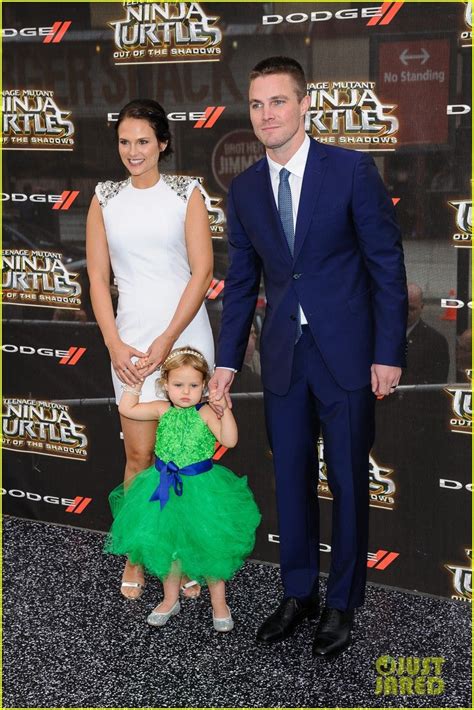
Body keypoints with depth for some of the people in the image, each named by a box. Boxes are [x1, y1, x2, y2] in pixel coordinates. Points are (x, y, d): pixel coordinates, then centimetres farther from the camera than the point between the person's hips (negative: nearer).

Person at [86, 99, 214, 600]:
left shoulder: (186, 193, 0)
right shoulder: (105, 198, 7)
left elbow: (202, 271, -5)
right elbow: (97, 276, 6)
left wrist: (167, 341, -11)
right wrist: (114, 344, -4)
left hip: (184, 334, -1)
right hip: (131, 339, 2)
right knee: (139, 453, 3)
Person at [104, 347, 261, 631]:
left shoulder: (205, 413, -12)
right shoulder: (163, 410, -1)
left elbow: (229, 440, -21)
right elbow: (127, 409, 2)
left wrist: (225, 409, -28)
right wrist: (135, 381, 0)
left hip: (201, 486, -3)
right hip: (166, 486, 3)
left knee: (209, 546, 5)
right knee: (166, 545, 14)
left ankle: (219, 602, 24)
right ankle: (171, 599, 34)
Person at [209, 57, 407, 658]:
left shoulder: (352, 169, -7)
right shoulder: (244, 190, 5)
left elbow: (387, 263, -7)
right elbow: (241, 282, 11)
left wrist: (389, 353, -10)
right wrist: (227, 361, 7)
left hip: (346, 352, -4)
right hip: (283, 356, 4)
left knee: (348, 481, 7)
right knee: (290, 479, 12)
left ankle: (342, 602, 24)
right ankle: (299, 593, 30)